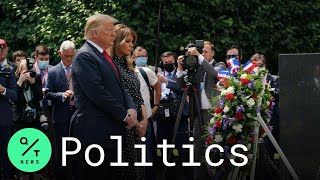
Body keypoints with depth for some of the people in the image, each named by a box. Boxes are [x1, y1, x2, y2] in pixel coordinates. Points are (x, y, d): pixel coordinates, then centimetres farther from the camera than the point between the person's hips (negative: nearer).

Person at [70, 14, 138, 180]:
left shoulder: (105, 57, 20)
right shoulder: (84, 56, -10)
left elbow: (120, 88, 18)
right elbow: (98, 94, -18)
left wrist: (131, 109, -2)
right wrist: (125, 116, -11)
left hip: (111, 132, 9)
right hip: (94, 134, -9)